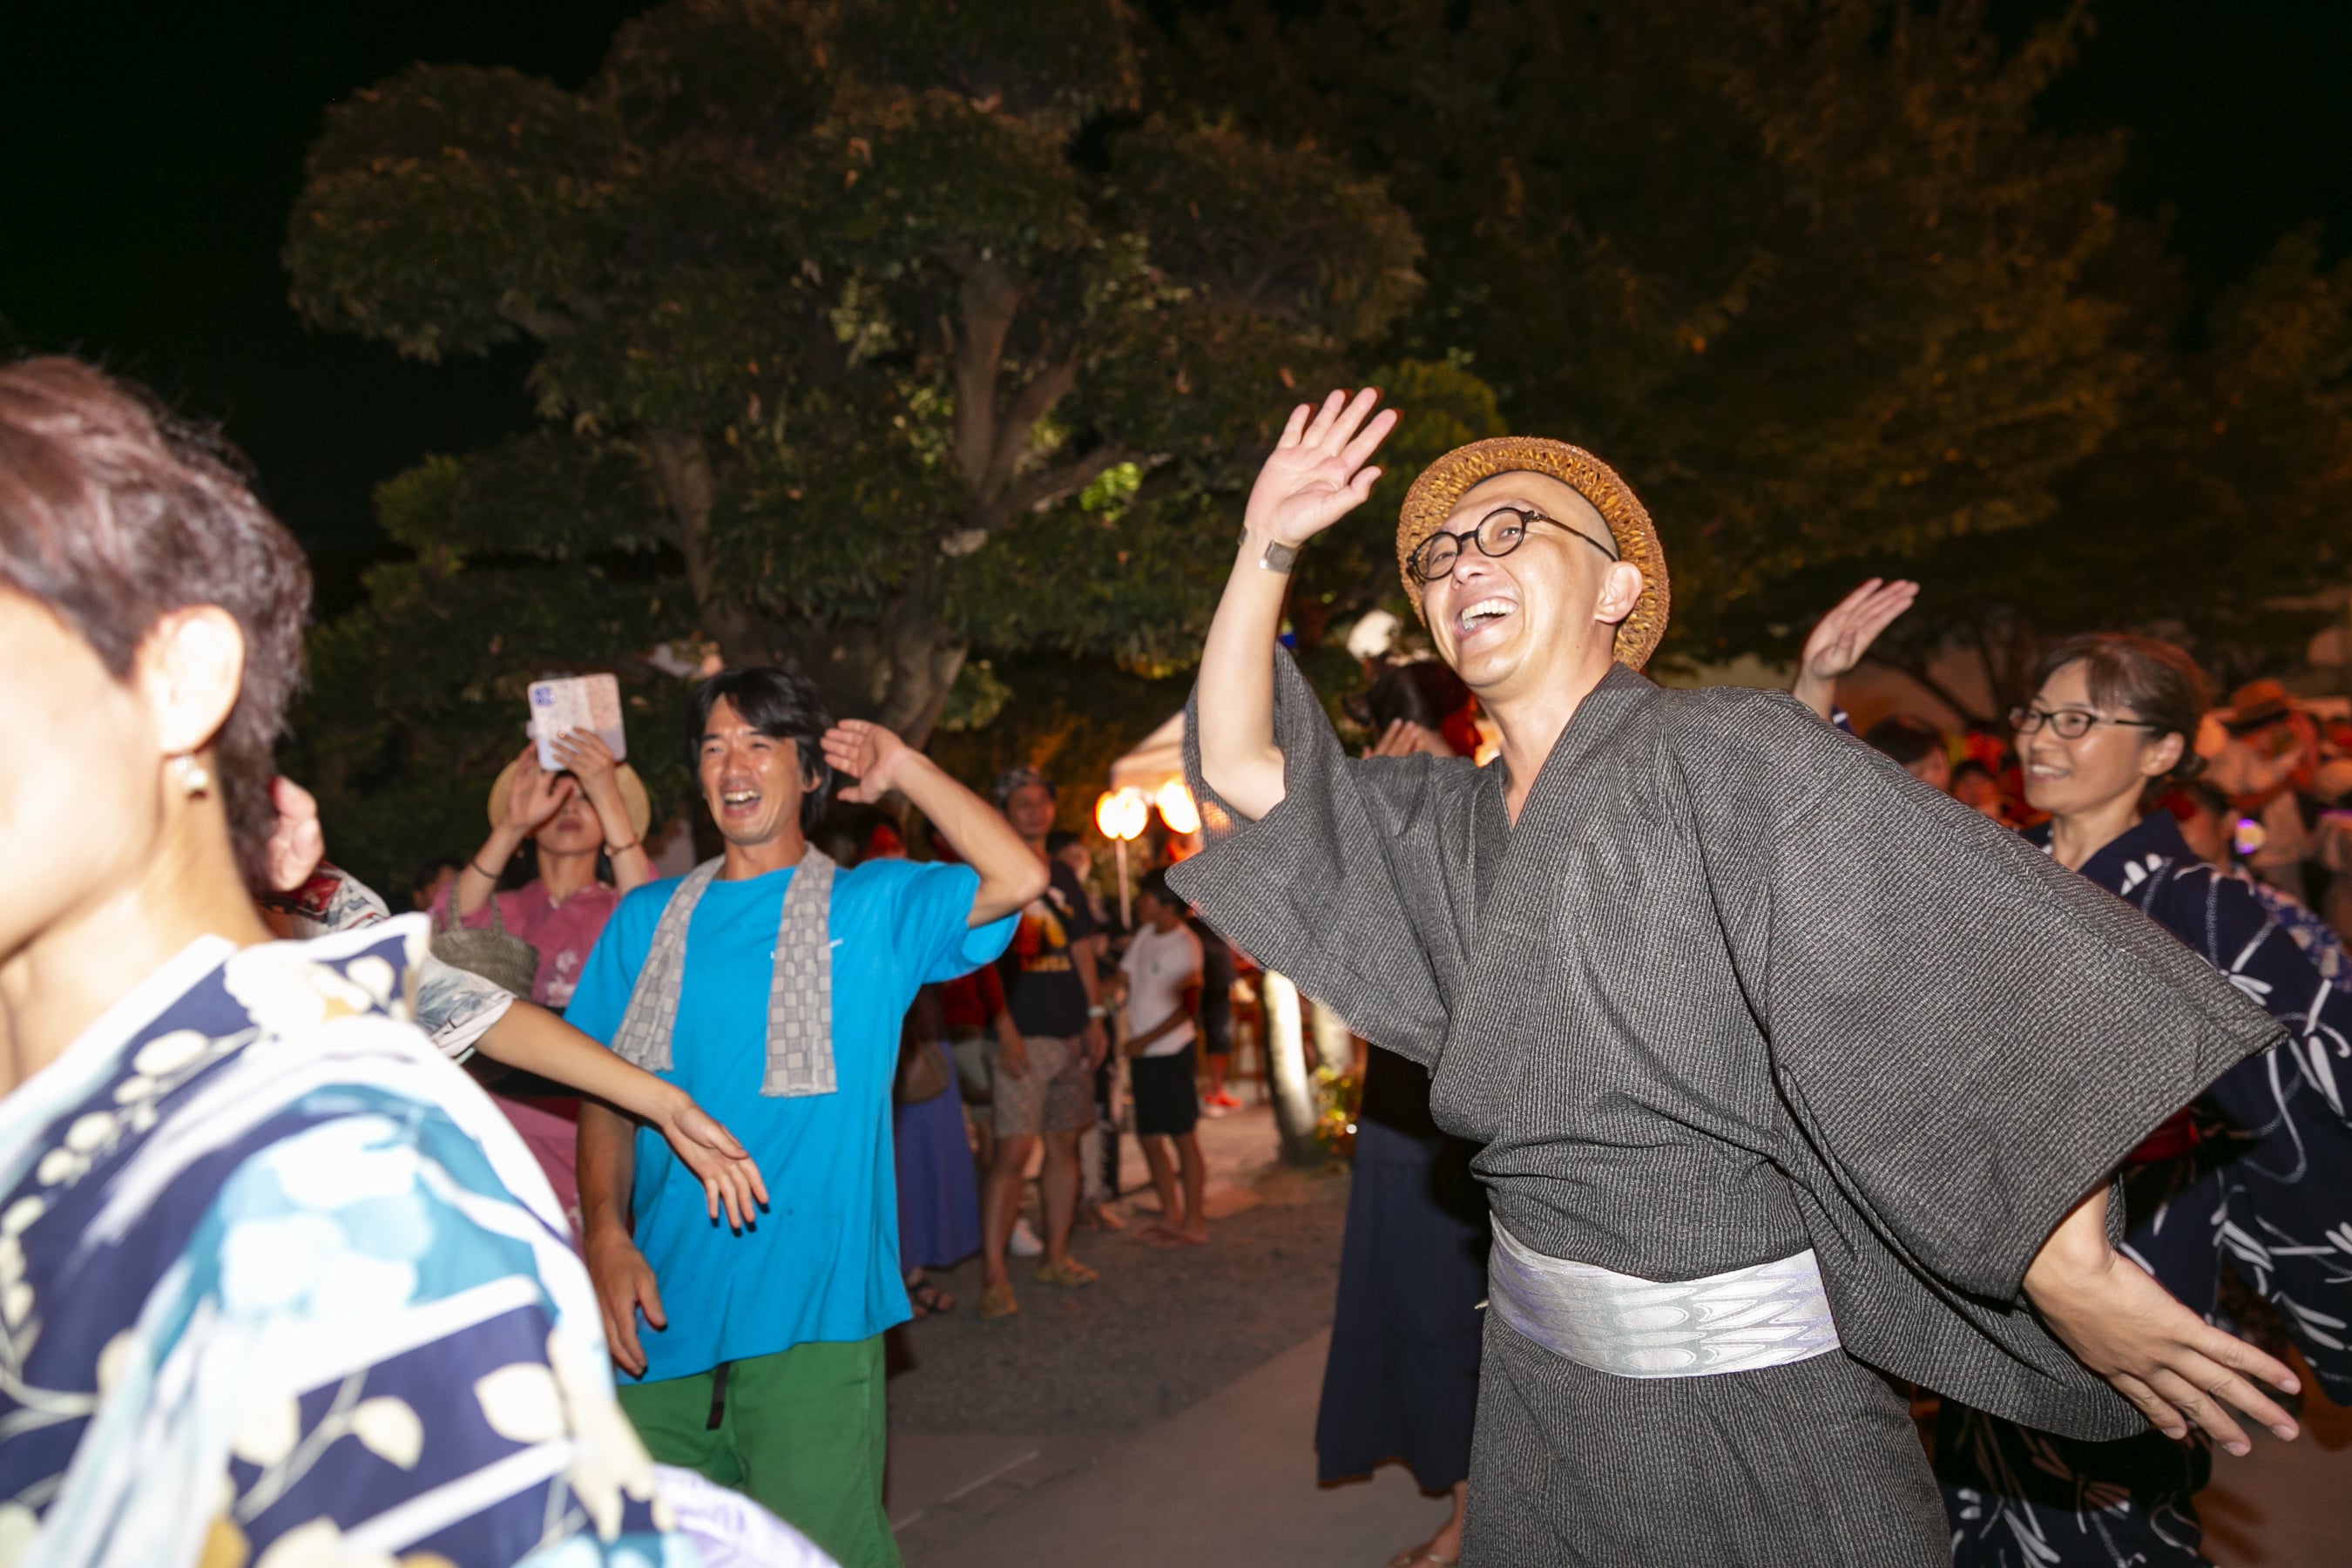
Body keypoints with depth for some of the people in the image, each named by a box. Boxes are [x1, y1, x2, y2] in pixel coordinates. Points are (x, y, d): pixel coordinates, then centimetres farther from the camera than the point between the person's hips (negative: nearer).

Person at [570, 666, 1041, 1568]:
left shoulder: (873, 907, 1)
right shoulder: (647, 918, 12)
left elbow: (1018, 879, -16)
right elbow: (604, 1094, 9)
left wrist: (903, 769, -8)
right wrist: (606, 1236, -5)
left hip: (809, 1317, -3)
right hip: (662, 1316, 4)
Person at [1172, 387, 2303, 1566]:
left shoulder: (1721, 755, -16)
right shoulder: (1455, 826, 5)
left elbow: (1973, 983, -22)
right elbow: (1240, 771, 6)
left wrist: (2074, 1273, -25)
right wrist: (1268, 546, -2)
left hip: (1747, 1392, -6)